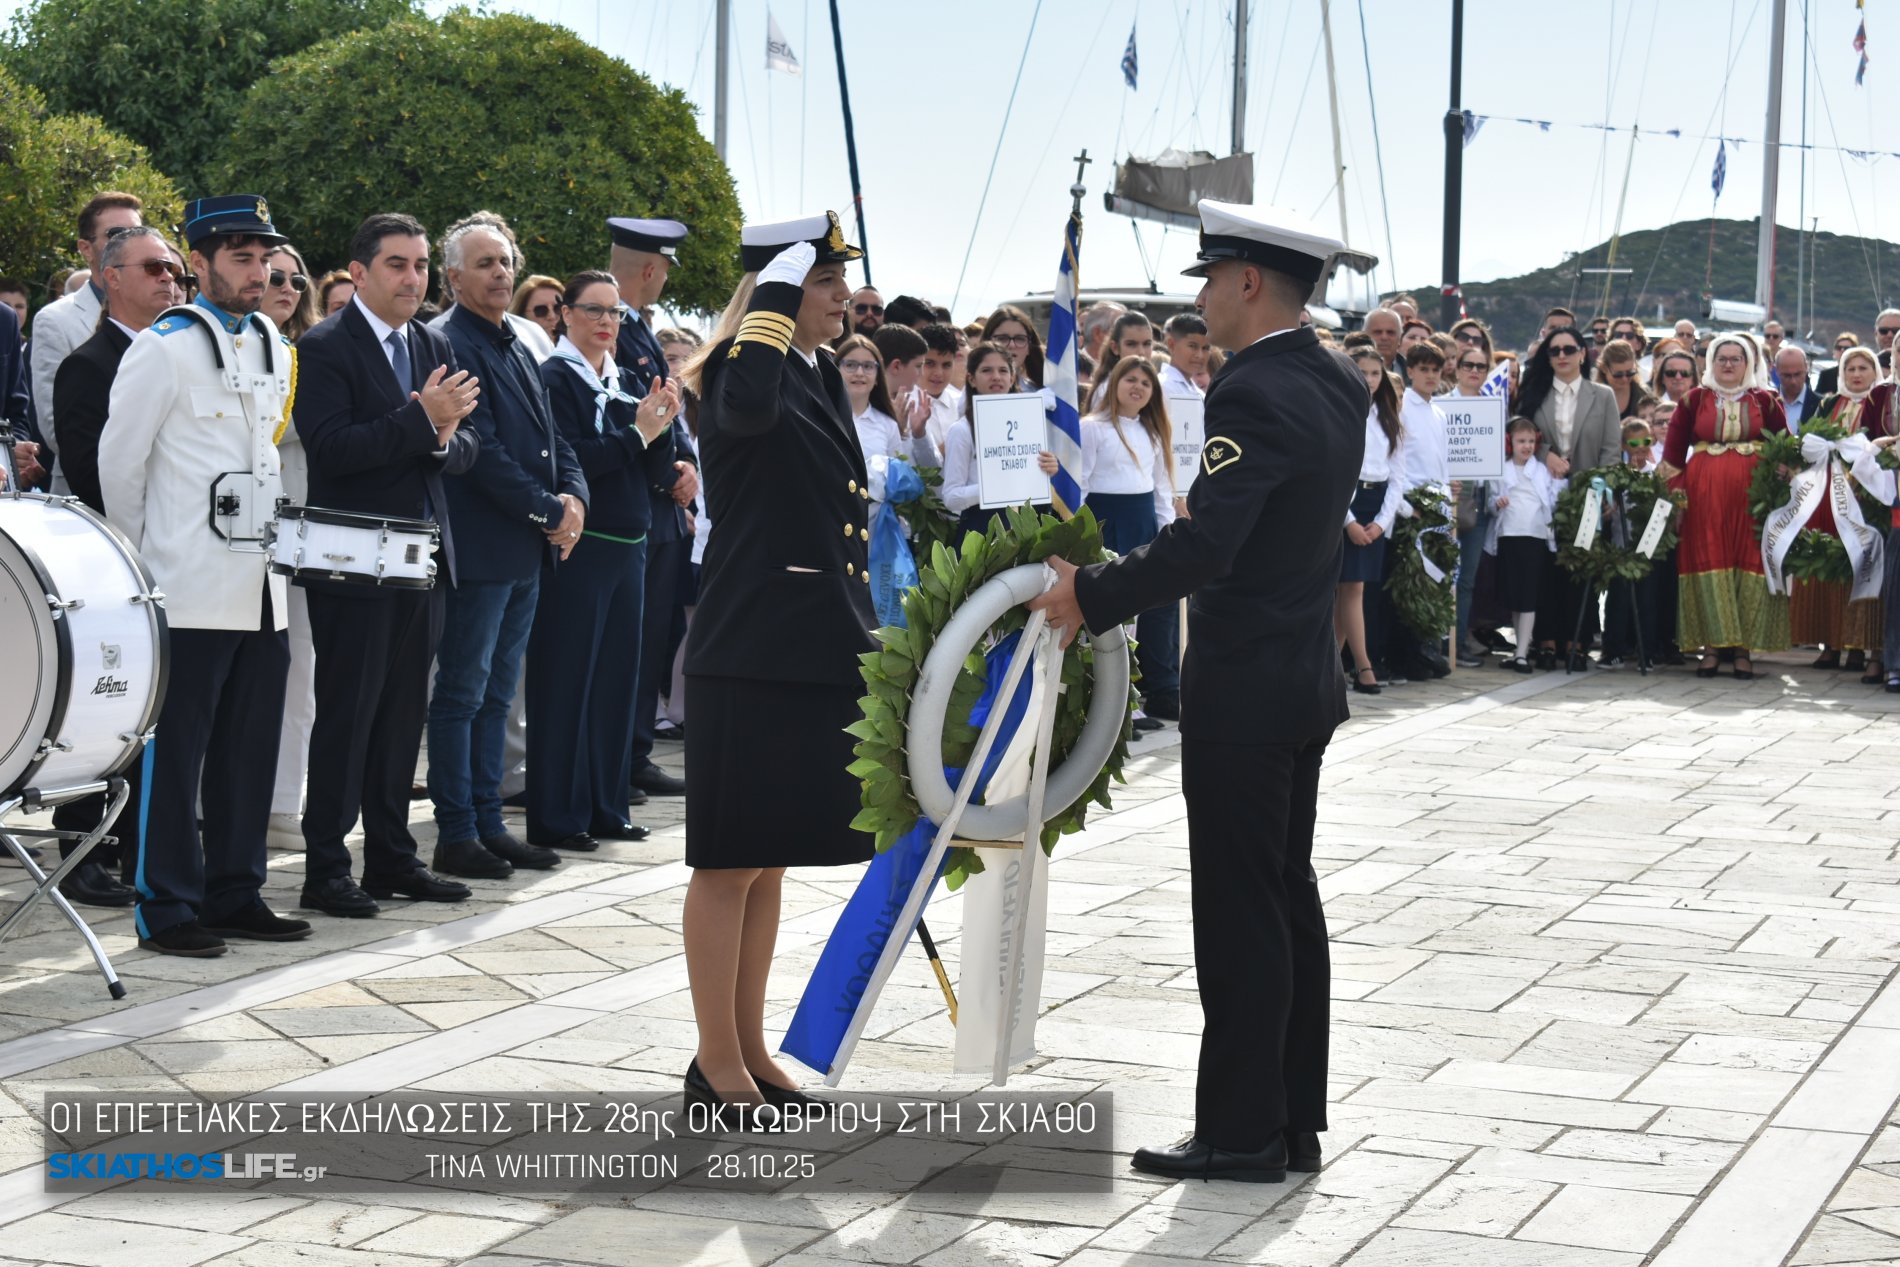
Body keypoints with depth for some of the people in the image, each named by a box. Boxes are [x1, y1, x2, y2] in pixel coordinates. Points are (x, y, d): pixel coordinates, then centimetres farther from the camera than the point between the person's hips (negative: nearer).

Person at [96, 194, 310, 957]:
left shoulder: (274, 347, 13)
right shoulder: (165, 347, -8)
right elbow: (119, 462, -6)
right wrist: (143, 560, 0)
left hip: (260, 586, 7)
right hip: (191, 588, -7)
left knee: (249, 749, 11)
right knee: (175, 750, -2)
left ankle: (233, 893, 20)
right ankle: (168, 908, 4)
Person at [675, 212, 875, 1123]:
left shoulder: (821, 377, 15)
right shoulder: (747, 373, -11)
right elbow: (747, 407, -38)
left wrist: (863, 639, 21)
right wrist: (777, 287, -26)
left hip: (816, 652, 9)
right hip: (753, 657, -9)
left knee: (770, 861, 15)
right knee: (731, 863, 0)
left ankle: (750, 1049, 24)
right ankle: (716, 1064, 9)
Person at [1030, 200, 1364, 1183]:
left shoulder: (1254, 393, -20)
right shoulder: (1339, 384, 9)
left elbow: (1203, 544, -29)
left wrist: (1092, 595, -22)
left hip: (1242, 691, -10)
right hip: (1306, 672, 10)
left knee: (1240, 910, -2)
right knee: (1289, 898, 14)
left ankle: (1242, 1131, 4)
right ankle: (1294, 1121, 21)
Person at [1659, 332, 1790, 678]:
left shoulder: (1764, 401, 8)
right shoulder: (1694, 400, 7)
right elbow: (1673, 450, 5)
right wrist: (1673, 491, -2)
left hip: (1752, 490, 0)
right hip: (1703, 492, 0)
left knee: (1750, 562, -3)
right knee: (1707, 560, -4)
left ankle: (1744, 649, 0)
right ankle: (1711, 646, 0)